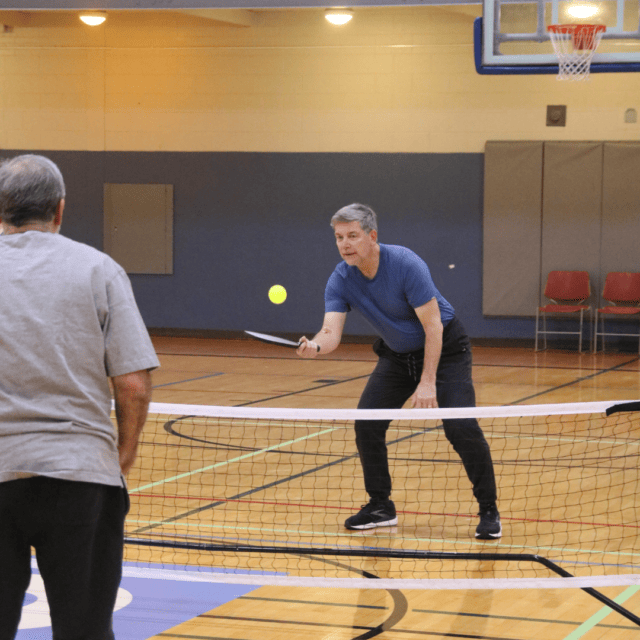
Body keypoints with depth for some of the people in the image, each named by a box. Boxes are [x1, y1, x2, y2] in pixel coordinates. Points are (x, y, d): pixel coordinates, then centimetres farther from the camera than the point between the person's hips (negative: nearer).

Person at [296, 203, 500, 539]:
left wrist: (428, 382, -29)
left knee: (461, 426, -18)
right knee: (366, 423, -7)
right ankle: (380, 507, 11)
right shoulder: (340, 280, -13)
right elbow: (331, 332, -21)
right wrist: (315, 346, -46)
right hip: (397, 354, 5)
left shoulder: (406, 264, -28)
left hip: (444, 348, -5)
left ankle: (488, 511, -3)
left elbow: (433, 326, -26)